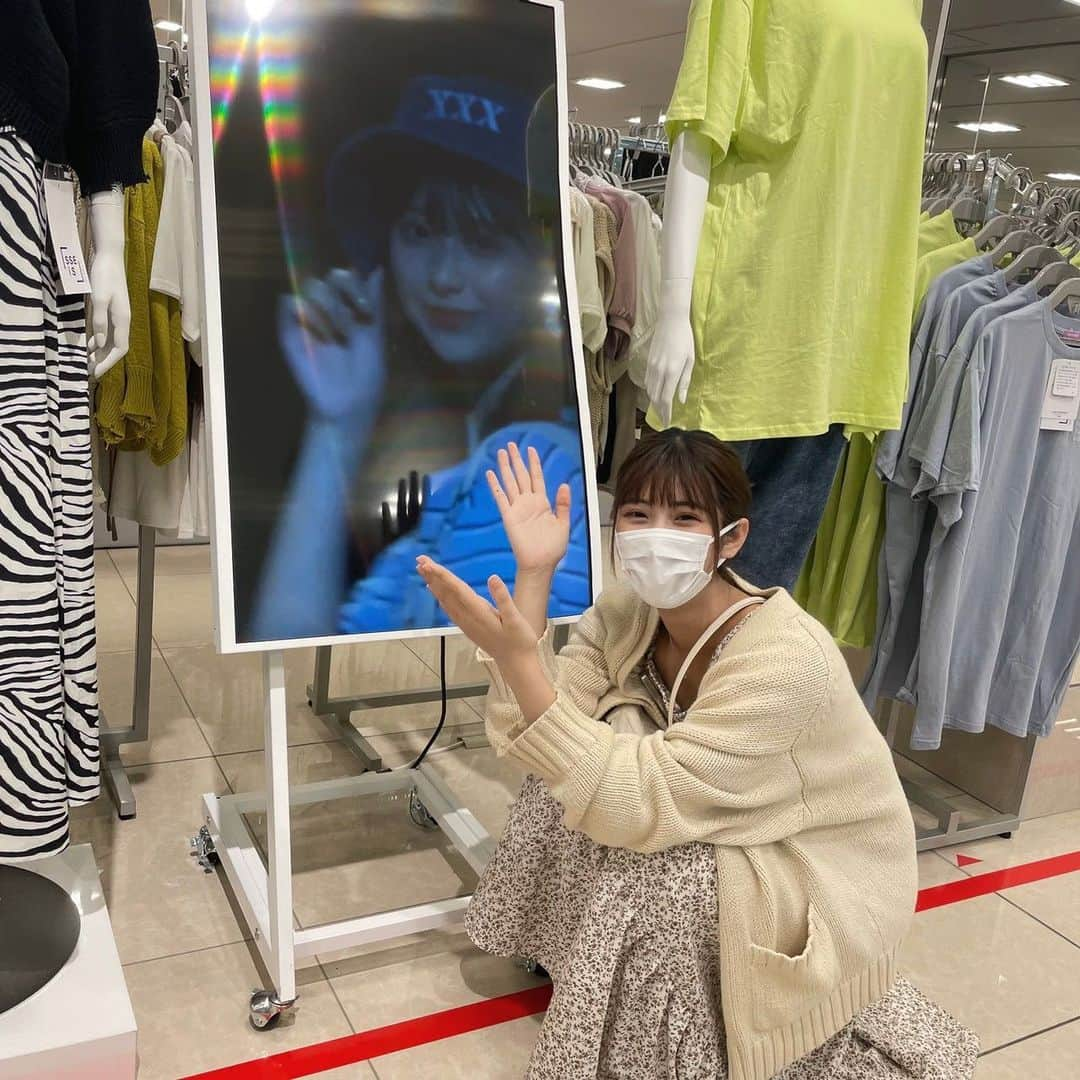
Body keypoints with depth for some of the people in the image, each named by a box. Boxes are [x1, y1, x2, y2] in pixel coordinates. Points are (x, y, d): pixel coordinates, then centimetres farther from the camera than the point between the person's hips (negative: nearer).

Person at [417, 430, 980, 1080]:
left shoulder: (783, 658, -32)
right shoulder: (627, 613, -10)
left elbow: (638, 809, -36)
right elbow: (522, 738, -20)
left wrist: (517, 657, -43)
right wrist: (532, 573, -25)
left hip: (819, 882, -7)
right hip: (728, 846, 7)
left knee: (640, 872, -30)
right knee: (584, 756, -12)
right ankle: (583, 961, 15)